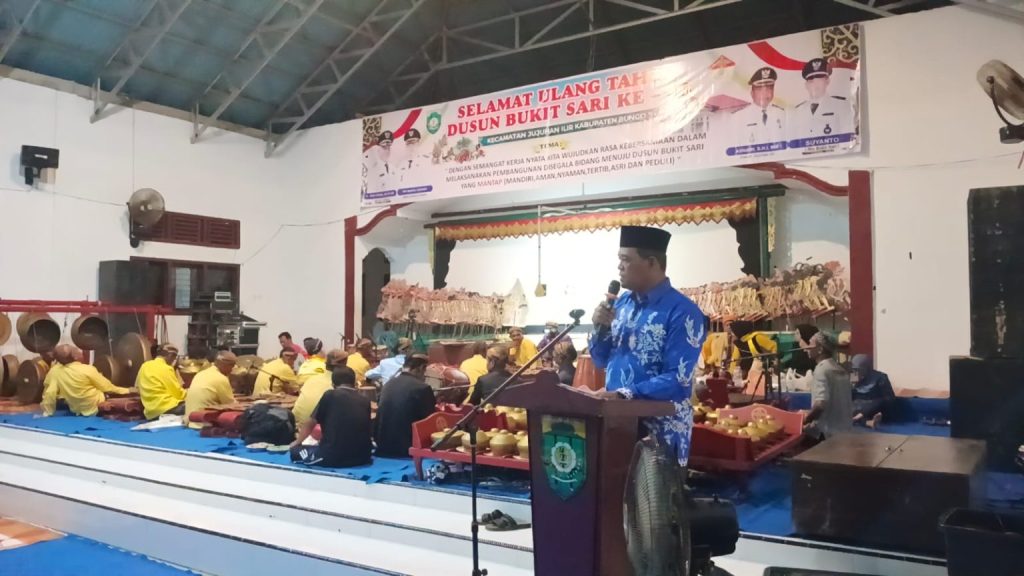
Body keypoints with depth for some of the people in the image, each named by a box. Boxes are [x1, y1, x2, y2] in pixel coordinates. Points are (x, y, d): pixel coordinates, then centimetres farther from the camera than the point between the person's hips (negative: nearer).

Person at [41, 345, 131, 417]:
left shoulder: (58, 372, -5)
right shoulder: (87, 369, -20)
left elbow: (49, 393, -7)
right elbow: (107, 388, -11)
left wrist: (47, 412, 7)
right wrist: (127, 391, 3)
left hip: (76, 411, 7)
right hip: (97, 409, -6)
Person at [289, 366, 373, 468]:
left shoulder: (330, 395, 1)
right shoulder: (365, 401, 10)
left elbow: (310, 423, 12)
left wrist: (297, 442, 32)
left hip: (333, 457, -2)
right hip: (361, 457, 3)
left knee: (295, 451, 20)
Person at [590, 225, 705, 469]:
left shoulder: (682, 312, -15)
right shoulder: (622, 302, 7)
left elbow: (678, 380, -20)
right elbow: (600, 361, 12)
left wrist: (623, 394, -26)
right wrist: (601, 328, -7)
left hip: (659, 429, -6)